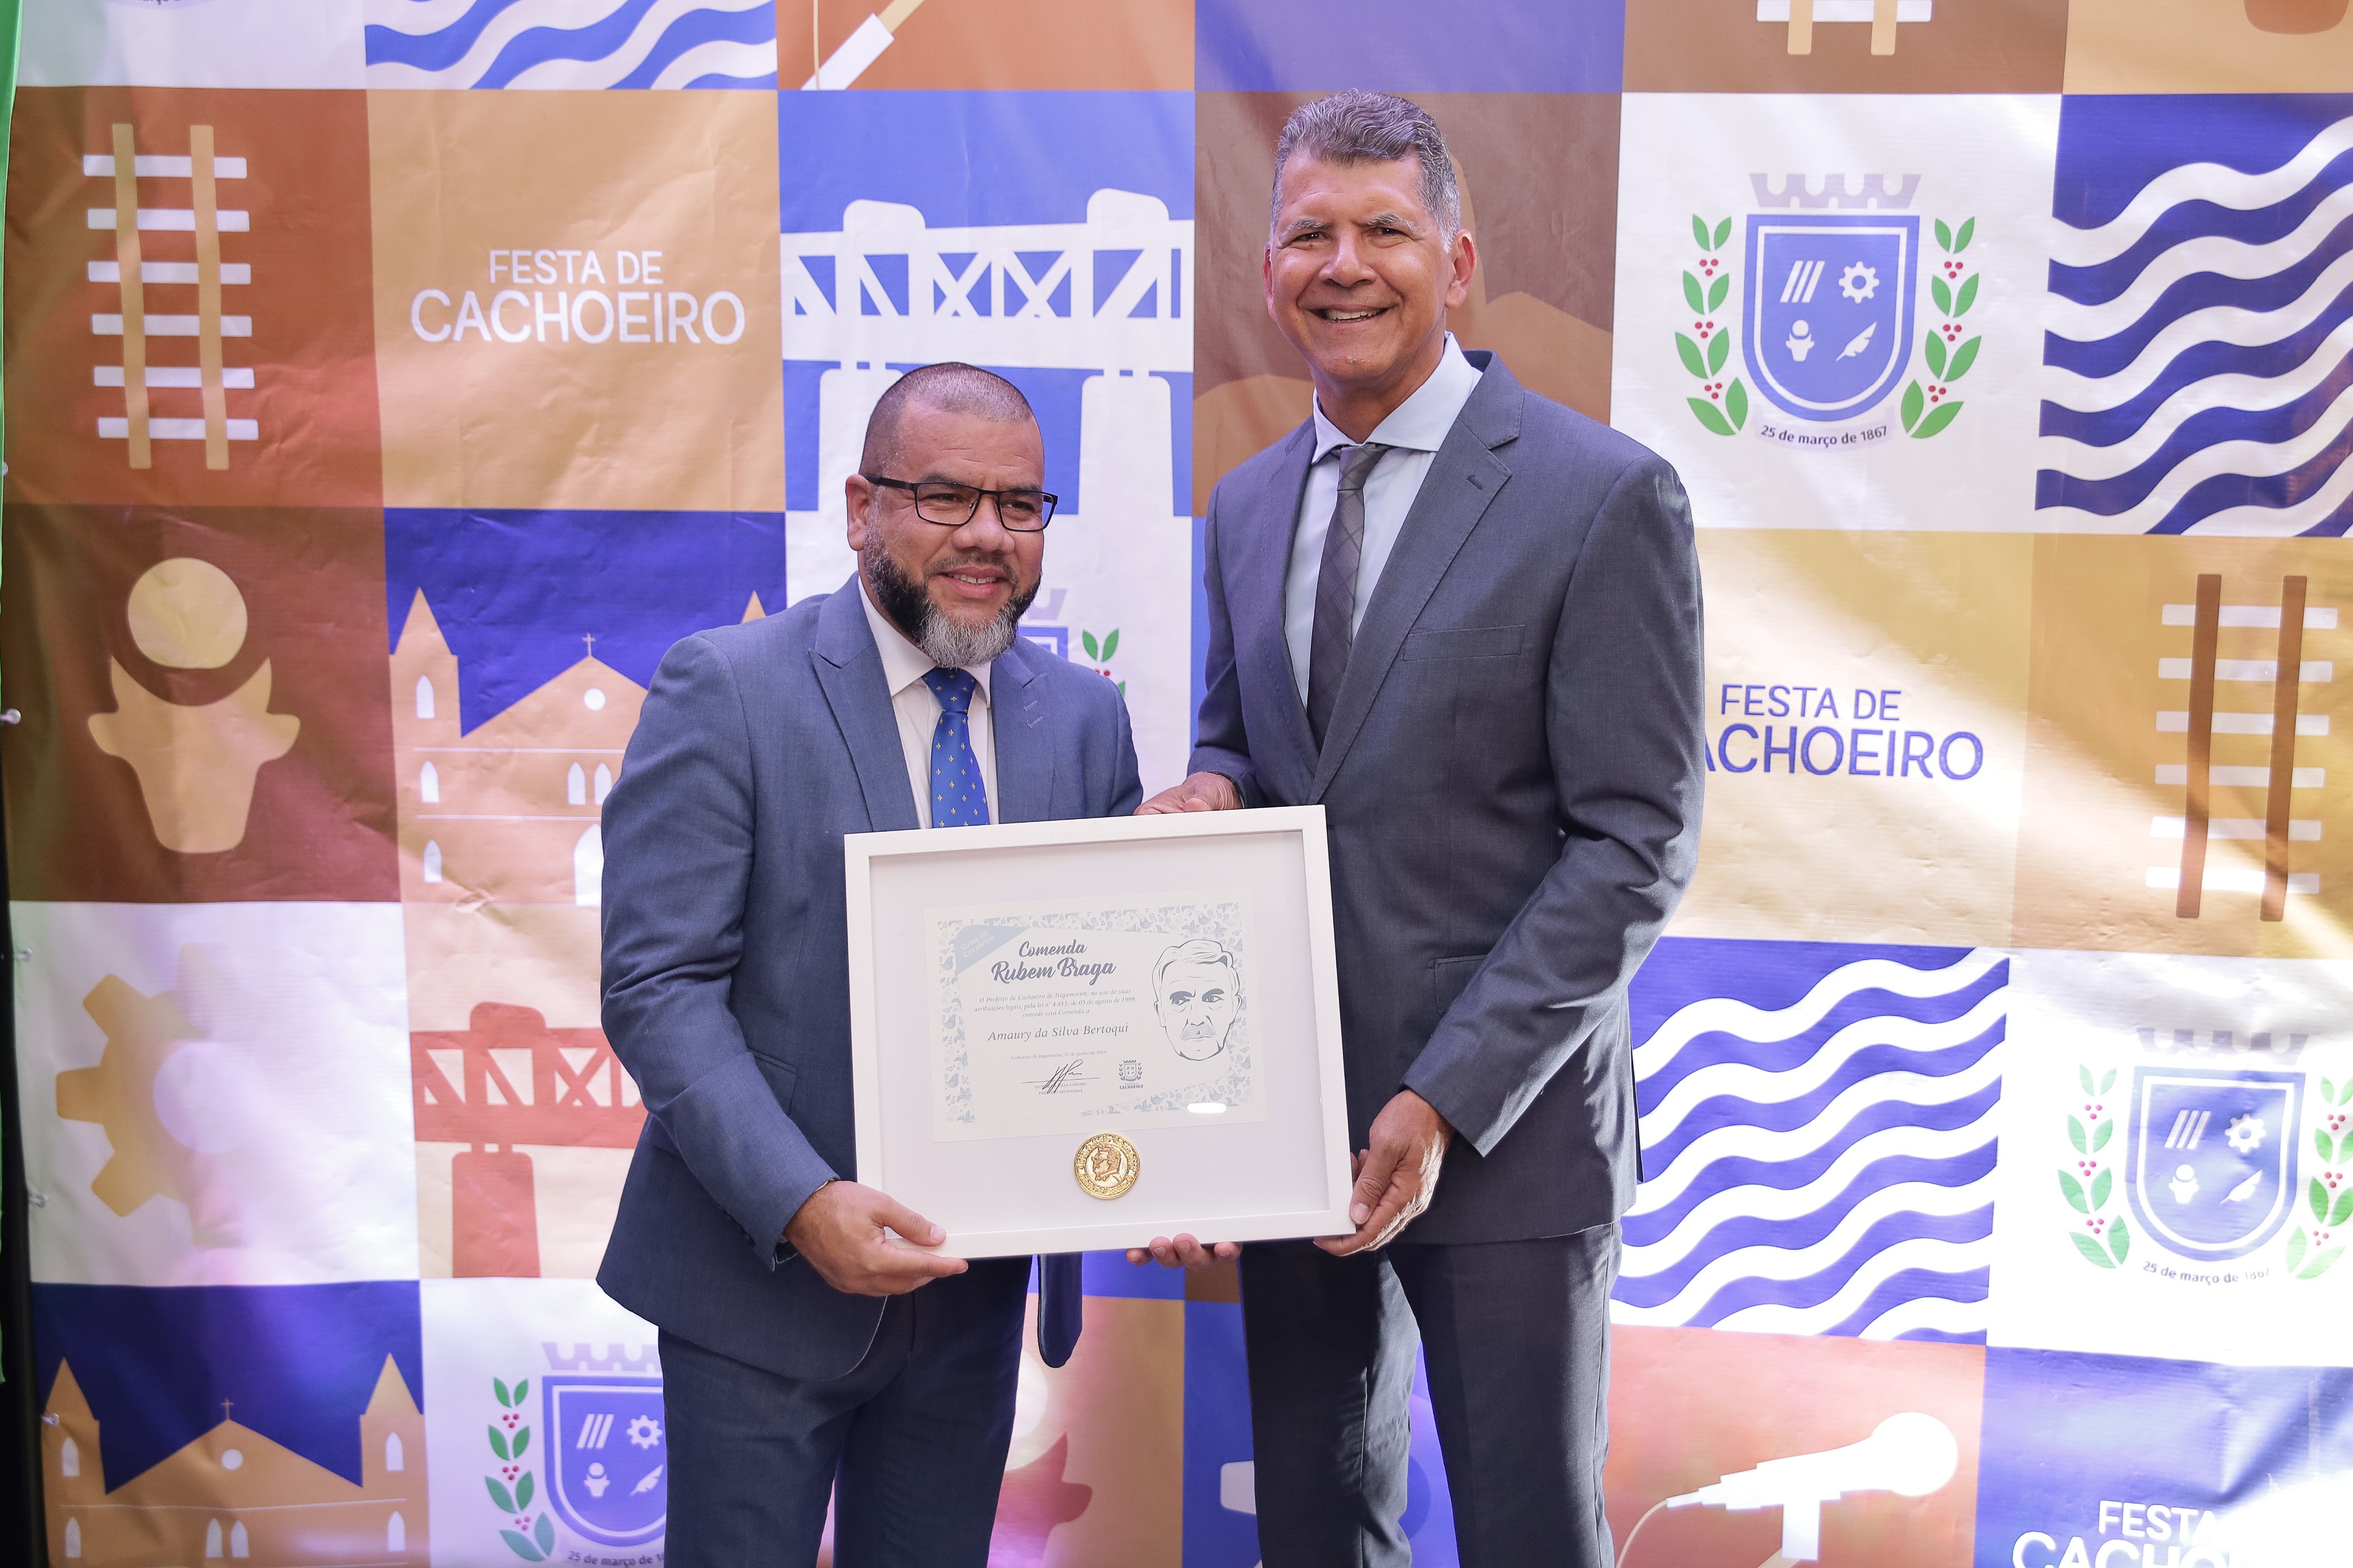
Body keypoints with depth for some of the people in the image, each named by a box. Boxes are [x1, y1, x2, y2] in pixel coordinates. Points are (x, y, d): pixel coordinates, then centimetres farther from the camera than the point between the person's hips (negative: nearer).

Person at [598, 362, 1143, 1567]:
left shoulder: (1086, 719, 3)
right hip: (760, 1269, -4)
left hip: (971, 1280, 5)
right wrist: (801, 1205, -26)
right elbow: (657, 985, -16)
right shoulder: (726, 691, -11)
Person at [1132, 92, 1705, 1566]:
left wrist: (1448, 1100, -19)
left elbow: (1637, 841, -14)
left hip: (1504, 1127, -5)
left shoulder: (1605, 496, -11)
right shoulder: (1247, 506, 9)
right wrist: (1211, 787, -5)